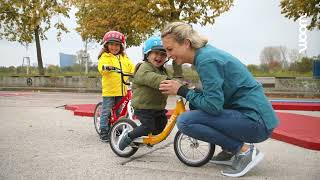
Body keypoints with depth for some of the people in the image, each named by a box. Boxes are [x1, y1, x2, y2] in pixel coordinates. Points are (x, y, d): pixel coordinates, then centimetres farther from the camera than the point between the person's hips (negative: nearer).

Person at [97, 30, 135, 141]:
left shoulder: (124, 58, 16)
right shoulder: (105, 56, -1)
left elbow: (131, 68, 11)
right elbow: (101, 67, -20)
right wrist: (106, 67, -42)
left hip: (122, 90, 5)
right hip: (109, 90, -5)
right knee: (106, 112, 0)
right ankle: (104, 132, 9)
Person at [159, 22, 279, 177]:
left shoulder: (206, 60, -18)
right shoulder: (206, 52, 10)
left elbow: (214, 106, -22)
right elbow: (214, 96, 14)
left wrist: (182, 91, -13)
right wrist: (189, 91, 1)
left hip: (255, 120, -9)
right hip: (247, 113, 9)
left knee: (184, 121, -17)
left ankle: (244, 150, -6)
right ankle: (230, 149, 18)